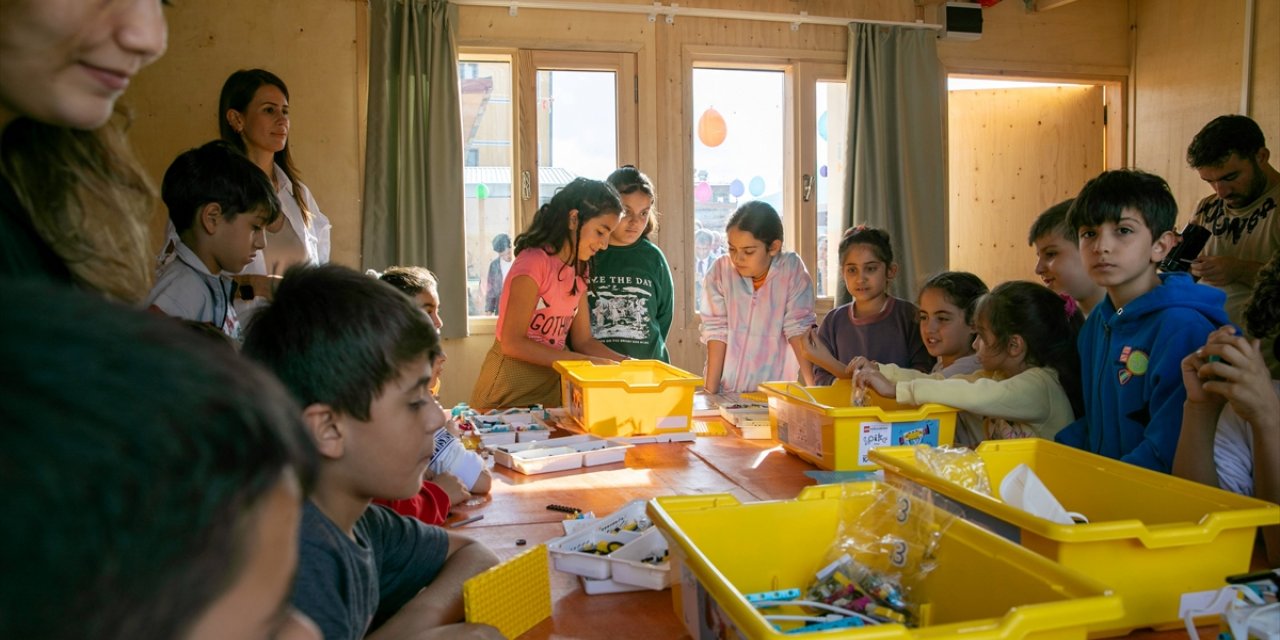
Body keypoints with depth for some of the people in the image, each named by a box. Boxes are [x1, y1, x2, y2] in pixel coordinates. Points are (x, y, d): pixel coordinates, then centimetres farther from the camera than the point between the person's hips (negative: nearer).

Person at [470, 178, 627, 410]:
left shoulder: (580, 269, 7)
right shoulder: (534, 261, -17)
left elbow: (583, 341, 8)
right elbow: (512, 343, -21)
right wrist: (588, 362, -22)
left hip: (552, 387, 7)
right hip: (508, 391, -7)